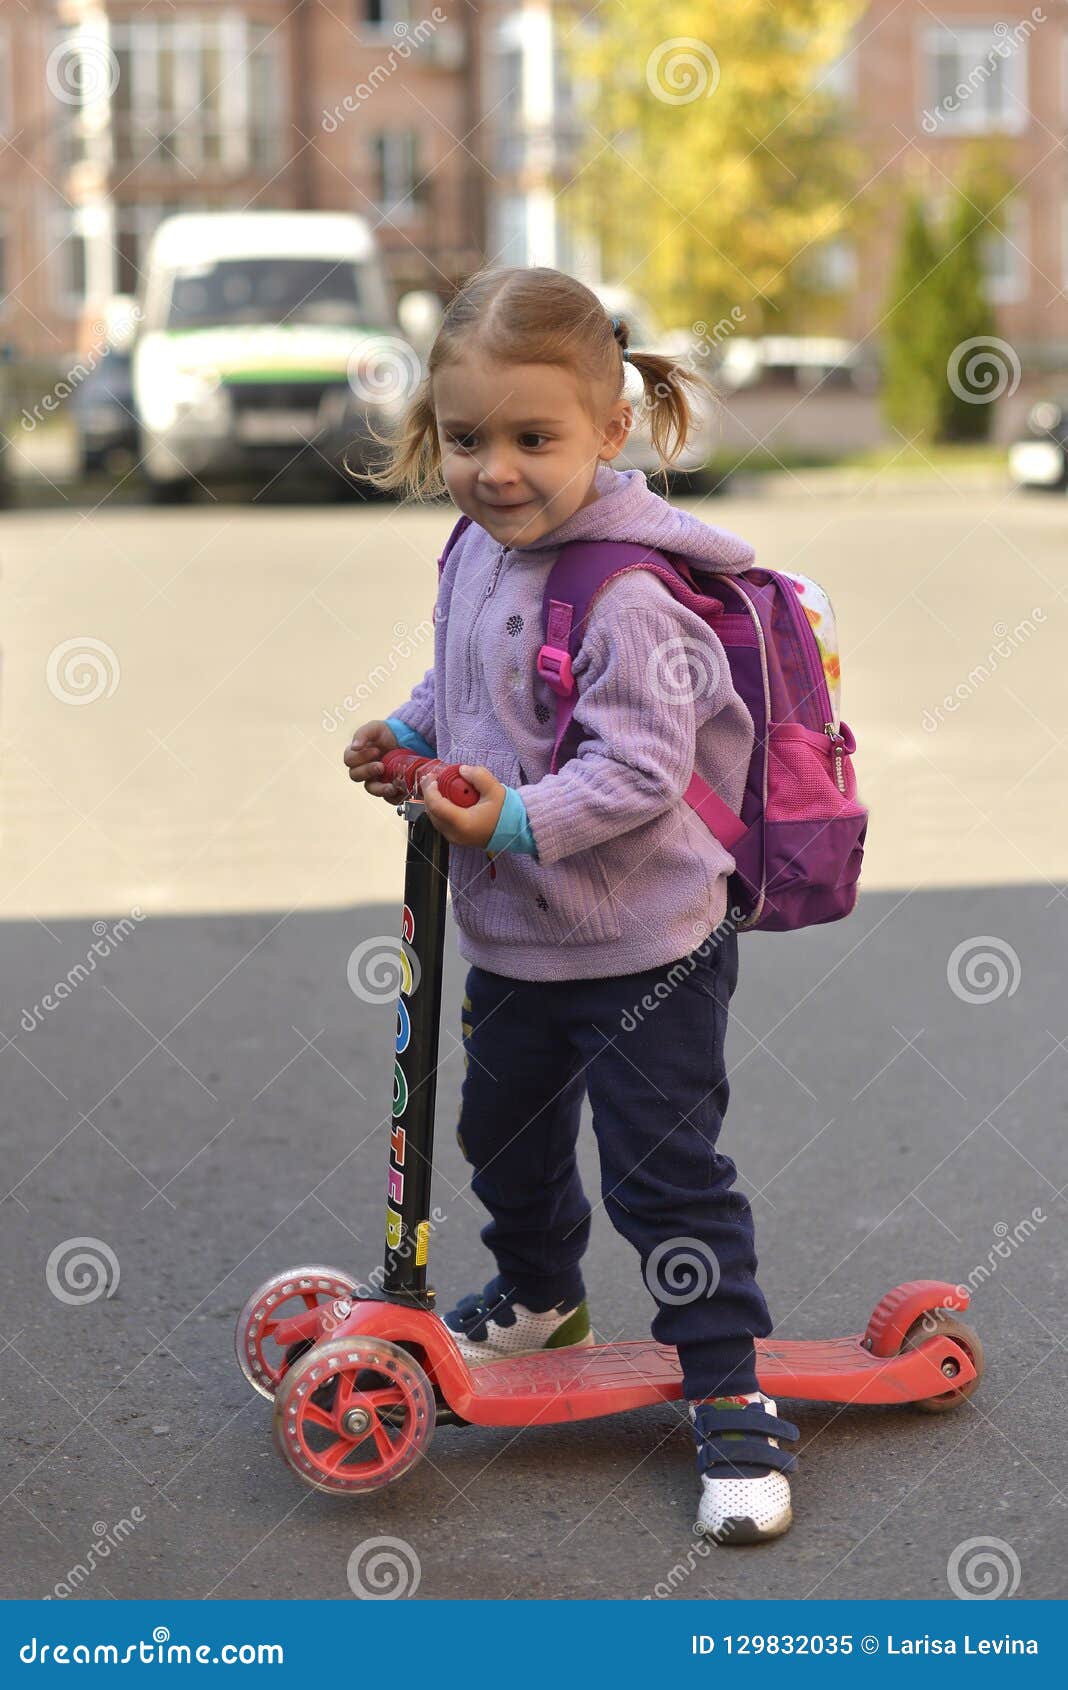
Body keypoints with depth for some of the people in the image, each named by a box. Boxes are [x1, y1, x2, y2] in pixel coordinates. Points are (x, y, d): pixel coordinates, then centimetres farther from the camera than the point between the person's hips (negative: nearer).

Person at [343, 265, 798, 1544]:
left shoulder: (627, 595, -27)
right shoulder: (476, 551, 0)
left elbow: (643, 766, -28)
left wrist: (520, 819, -36)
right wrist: (408, 734, 0)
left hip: (643, 948, -9)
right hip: (513, 940, 9)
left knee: (665, 1171, -1)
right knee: (505, 1134, 26)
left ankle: (728, 1395, 14)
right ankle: (538, 1298, 51)